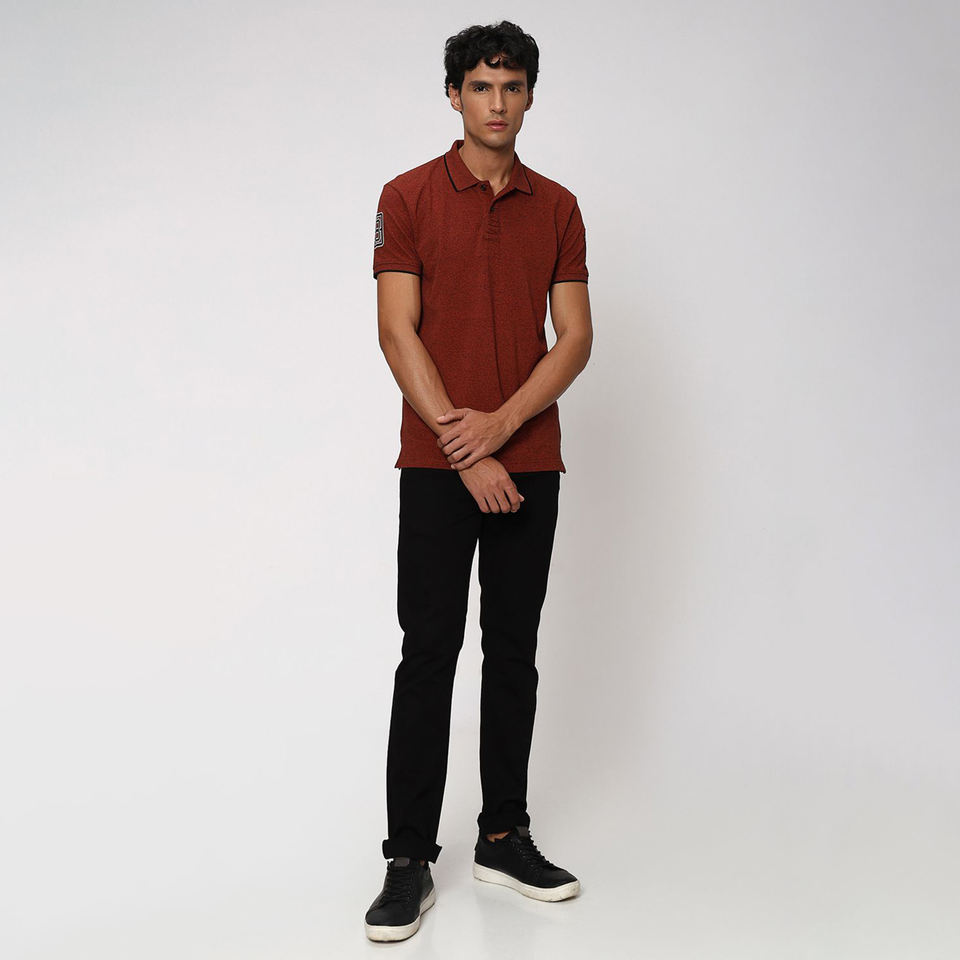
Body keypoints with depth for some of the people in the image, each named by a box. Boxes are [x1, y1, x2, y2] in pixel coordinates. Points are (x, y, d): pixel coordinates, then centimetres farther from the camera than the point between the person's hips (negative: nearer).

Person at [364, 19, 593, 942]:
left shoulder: (557, 207, 9)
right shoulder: (408, 198, 0)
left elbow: (575, 337, 3)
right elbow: (398, 332, -8)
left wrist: (499, 424, -12)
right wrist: (466, 451, -15)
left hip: (529, 465, 3)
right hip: (438, 466, -3)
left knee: (515, 652, 9)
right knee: (429, 656, -2)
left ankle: (504, 837, 22)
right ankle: (409, 860, 6)